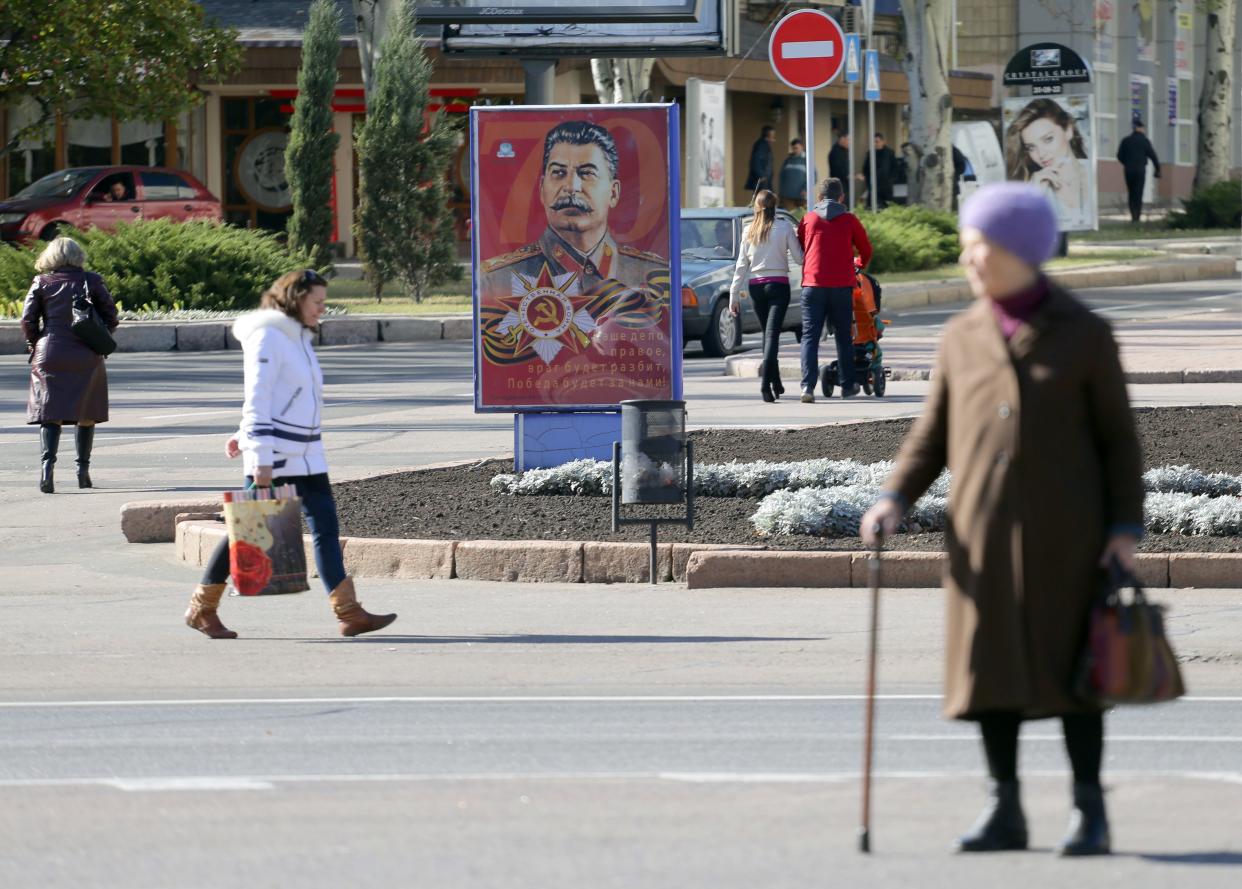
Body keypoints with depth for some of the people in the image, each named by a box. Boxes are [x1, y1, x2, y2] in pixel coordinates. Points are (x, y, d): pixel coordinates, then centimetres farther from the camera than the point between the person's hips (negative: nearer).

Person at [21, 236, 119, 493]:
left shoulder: (42, 283, 1)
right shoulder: (91, 281, 1)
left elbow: (28, 320, -2)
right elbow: (111, 315, 0)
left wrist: (35, 345, 13)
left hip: (50, 354, 0)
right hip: (86, 357, 0)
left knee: (50, 412, -2)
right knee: (86, 413, 14)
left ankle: (48, 463, -23)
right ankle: (83, 469, 14)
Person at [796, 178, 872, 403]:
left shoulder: (808, 219, 6)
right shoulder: (849, 220, 4)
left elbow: (799, 250, 17)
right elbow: (866, 250, 14)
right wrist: (860, 266, 37)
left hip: (813, 284, 0)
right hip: (841, 285, 0)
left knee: (810, 336, -2)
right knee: (843, 336, 12)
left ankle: (808, 386, -17)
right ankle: (847, 386, 18)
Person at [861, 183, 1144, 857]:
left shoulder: (1085, 335, -1)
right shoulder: (961, 338, 9)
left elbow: (1118, 438, 1)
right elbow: (933, 434, 11)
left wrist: (1125, 528, -7)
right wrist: (895, 499, -5)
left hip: (1065, 532, -3)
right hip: (982, 531, 3)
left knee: (1071, 666, -2)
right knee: (991, 666, 1)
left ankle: (1089, 813, 4)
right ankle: (1005, 811, 8)